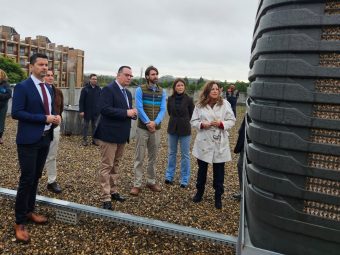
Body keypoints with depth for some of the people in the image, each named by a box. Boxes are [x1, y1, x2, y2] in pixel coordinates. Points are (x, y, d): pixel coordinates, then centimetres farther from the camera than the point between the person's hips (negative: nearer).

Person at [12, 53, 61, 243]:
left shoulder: (48, 88, 13)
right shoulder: (22, 87, -10)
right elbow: (16, 113, -18)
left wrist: (56, 117, -1)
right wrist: (44, 118, -20)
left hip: (45, 138, 7)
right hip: (29, 140, -7)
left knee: (36, 178, 16)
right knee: (27, 179, -3)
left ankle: (30, 211, 31)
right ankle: (20, 222, 10)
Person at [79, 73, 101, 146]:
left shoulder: (98, 89, 4)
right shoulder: (85, 89, -5)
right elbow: (81, 101, -6)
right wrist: (81, 111, -11)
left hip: (96, 111, 3)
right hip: (87, 111, -3)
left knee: (94, 126, 10)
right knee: (86, 125, 7)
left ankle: (94, 139, 18)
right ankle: (84, 140, 16)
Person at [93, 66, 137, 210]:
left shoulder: (128, 93, 16)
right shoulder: (108, 89, -11)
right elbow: (104, 109, -22)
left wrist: (133, 113, -2)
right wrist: (126, 113, -22)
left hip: (121, 135, 9)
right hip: (109, 134, -9)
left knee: (115, 165, 17)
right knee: (107, 166, -3)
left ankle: (113, 191, 29)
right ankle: (106, 198, 4)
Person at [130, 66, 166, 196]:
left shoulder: (162, 91, 7)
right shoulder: (140, 89, -3)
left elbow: (163, 109, -1)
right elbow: (139, 108, -11)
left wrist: (155, 123, -17)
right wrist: (148, 123, -20)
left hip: (156, 129, 4)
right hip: (142, 128, -3)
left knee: (153, 157, 12)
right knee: (139, 157, 0)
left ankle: (151, 181, 24)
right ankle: (137, 184, 7)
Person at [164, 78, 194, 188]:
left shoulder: (188, 99, -10)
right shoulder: (170, 99, -3)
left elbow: (192, 115, 2)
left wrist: (184, 121, 8)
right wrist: (175, 120, 10)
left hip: (185, 130, -3)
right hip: (172, 129, 3)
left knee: (185, 155, 4)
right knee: (171, 153, 13)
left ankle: (184, 180, 14)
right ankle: (169, 176, 26)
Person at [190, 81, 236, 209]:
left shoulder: (225, 103, -2)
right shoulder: (200, 105, 0)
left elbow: (231, 121, -1)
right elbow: (193, 121, 4)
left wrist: (221, 124, -19)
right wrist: (201, 124, -16)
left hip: (220, 143, -1)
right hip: (203, 142, 1)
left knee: (219, 172, 7)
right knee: (202, 169, 15)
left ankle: (218, 197, 24)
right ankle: (199, 192, 35)